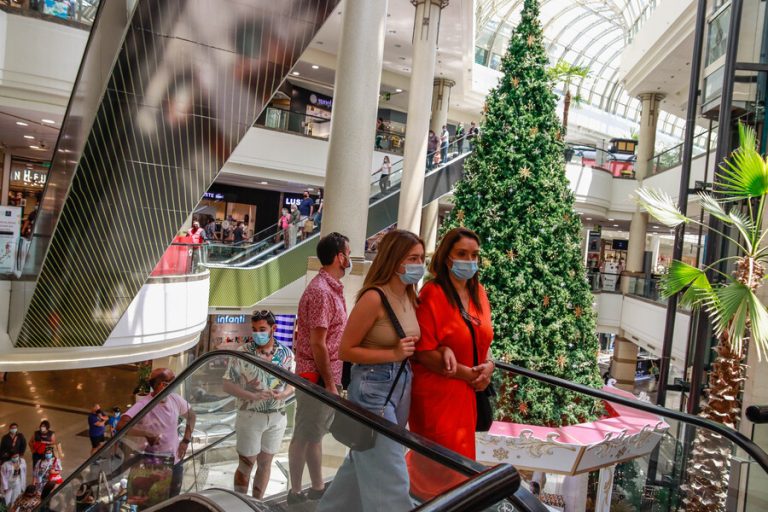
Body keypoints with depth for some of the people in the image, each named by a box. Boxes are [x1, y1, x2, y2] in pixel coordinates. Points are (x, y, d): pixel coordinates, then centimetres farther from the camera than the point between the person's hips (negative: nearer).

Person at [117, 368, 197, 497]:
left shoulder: (175, 399, -5)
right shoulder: (144, 404, -22)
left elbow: (191, 416, 11)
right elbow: (121, 425, -35)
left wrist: (186, 440, 4)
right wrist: (147, 434, -31)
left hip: (175, 462, 5)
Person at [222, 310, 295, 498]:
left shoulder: (286, 354, 0)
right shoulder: (242, 353, -8)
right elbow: (227, 385, -7)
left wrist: (282, 394, -19)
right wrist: (252, 396, -22)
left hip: (277, 417, 3)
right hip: (250, 416, -3)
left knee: (265, 463, 13)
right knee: (246, 464, 6)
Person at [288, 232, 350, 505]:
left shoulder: (333, 288, 12)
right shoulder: (320, 291, -19)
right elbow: (317, 344, -21)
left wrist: (333, 380, 16)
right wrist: (330, 383, -17)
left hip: (328, 376, 9)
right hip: (317, 378, -9)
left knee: (316, 433, 18)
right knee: (304, 436, 4)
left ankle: (318, 488, 30)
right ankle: (295, 493, 18)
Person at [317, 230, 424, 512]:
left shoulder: (410, 297, 5)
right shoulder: (374, 298, -19)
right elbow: (345, 350, -15)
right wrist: (393, 354, -22)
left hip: (401, 386, 8)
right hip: (373, 388, -8)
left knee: (363, 464, 23)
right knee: (390, 478, -1)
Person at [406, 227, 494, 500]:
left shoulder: (478, 292, 6)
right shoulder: (432, 294, -16)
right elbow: (423, 352, -18)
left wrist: (488, 365, -5)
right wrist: (466, 373, -18)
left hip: (468, 393, 7)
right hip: (437, 392, -7)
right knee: (444, 465, 3)